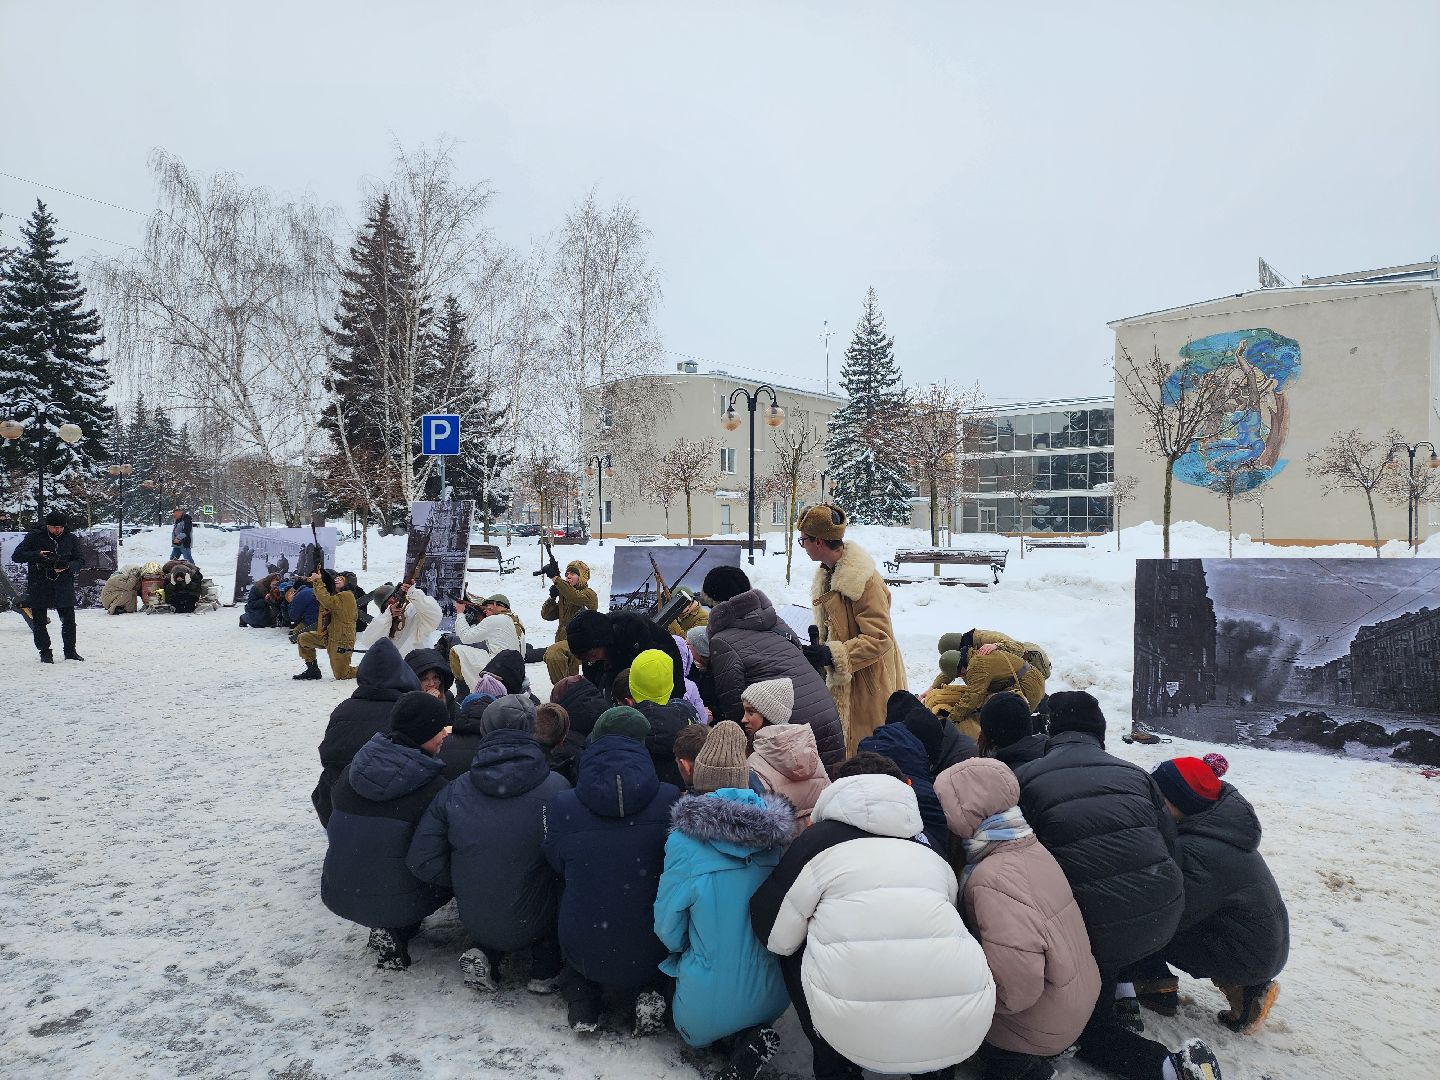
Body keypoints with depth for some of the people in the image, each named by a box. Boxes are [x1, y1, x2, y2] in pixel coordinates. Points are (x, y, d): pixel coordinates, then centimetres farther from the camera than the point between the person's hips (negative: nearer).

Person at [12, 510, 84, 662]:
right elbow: (16, 556, -4)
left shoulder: (70, 538, 4)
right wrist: (38, 555, -18)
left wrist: (67, 567, -14)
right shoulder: (34, 537, -1)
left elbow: (80, 560, 6)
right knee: (39, 621, 4)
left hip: (64, 585, 1)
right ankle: (45, 652, 15)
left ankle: (70, 650, 14)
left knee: (69, 620, 2)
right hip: (39, 585, -1)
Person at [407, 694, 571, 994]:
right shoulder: (557, 788, -17)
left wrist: (467, 882, 7)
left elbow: (422, 861, -7)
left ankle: (485, 954, 8)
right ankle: (545, 969, 10)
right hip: (534, 923, -3)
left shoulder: (454, 790, -8)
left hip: (475, 923, 4)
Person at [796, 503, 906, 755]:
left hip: (868, 683, -9)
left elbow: (879, 639, -23)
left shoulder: (864, 579, -21)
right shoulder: (829, 573, 10)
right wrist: (817, 649, 8)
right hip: (841, 681, 9)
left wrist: (832, 655, -26)